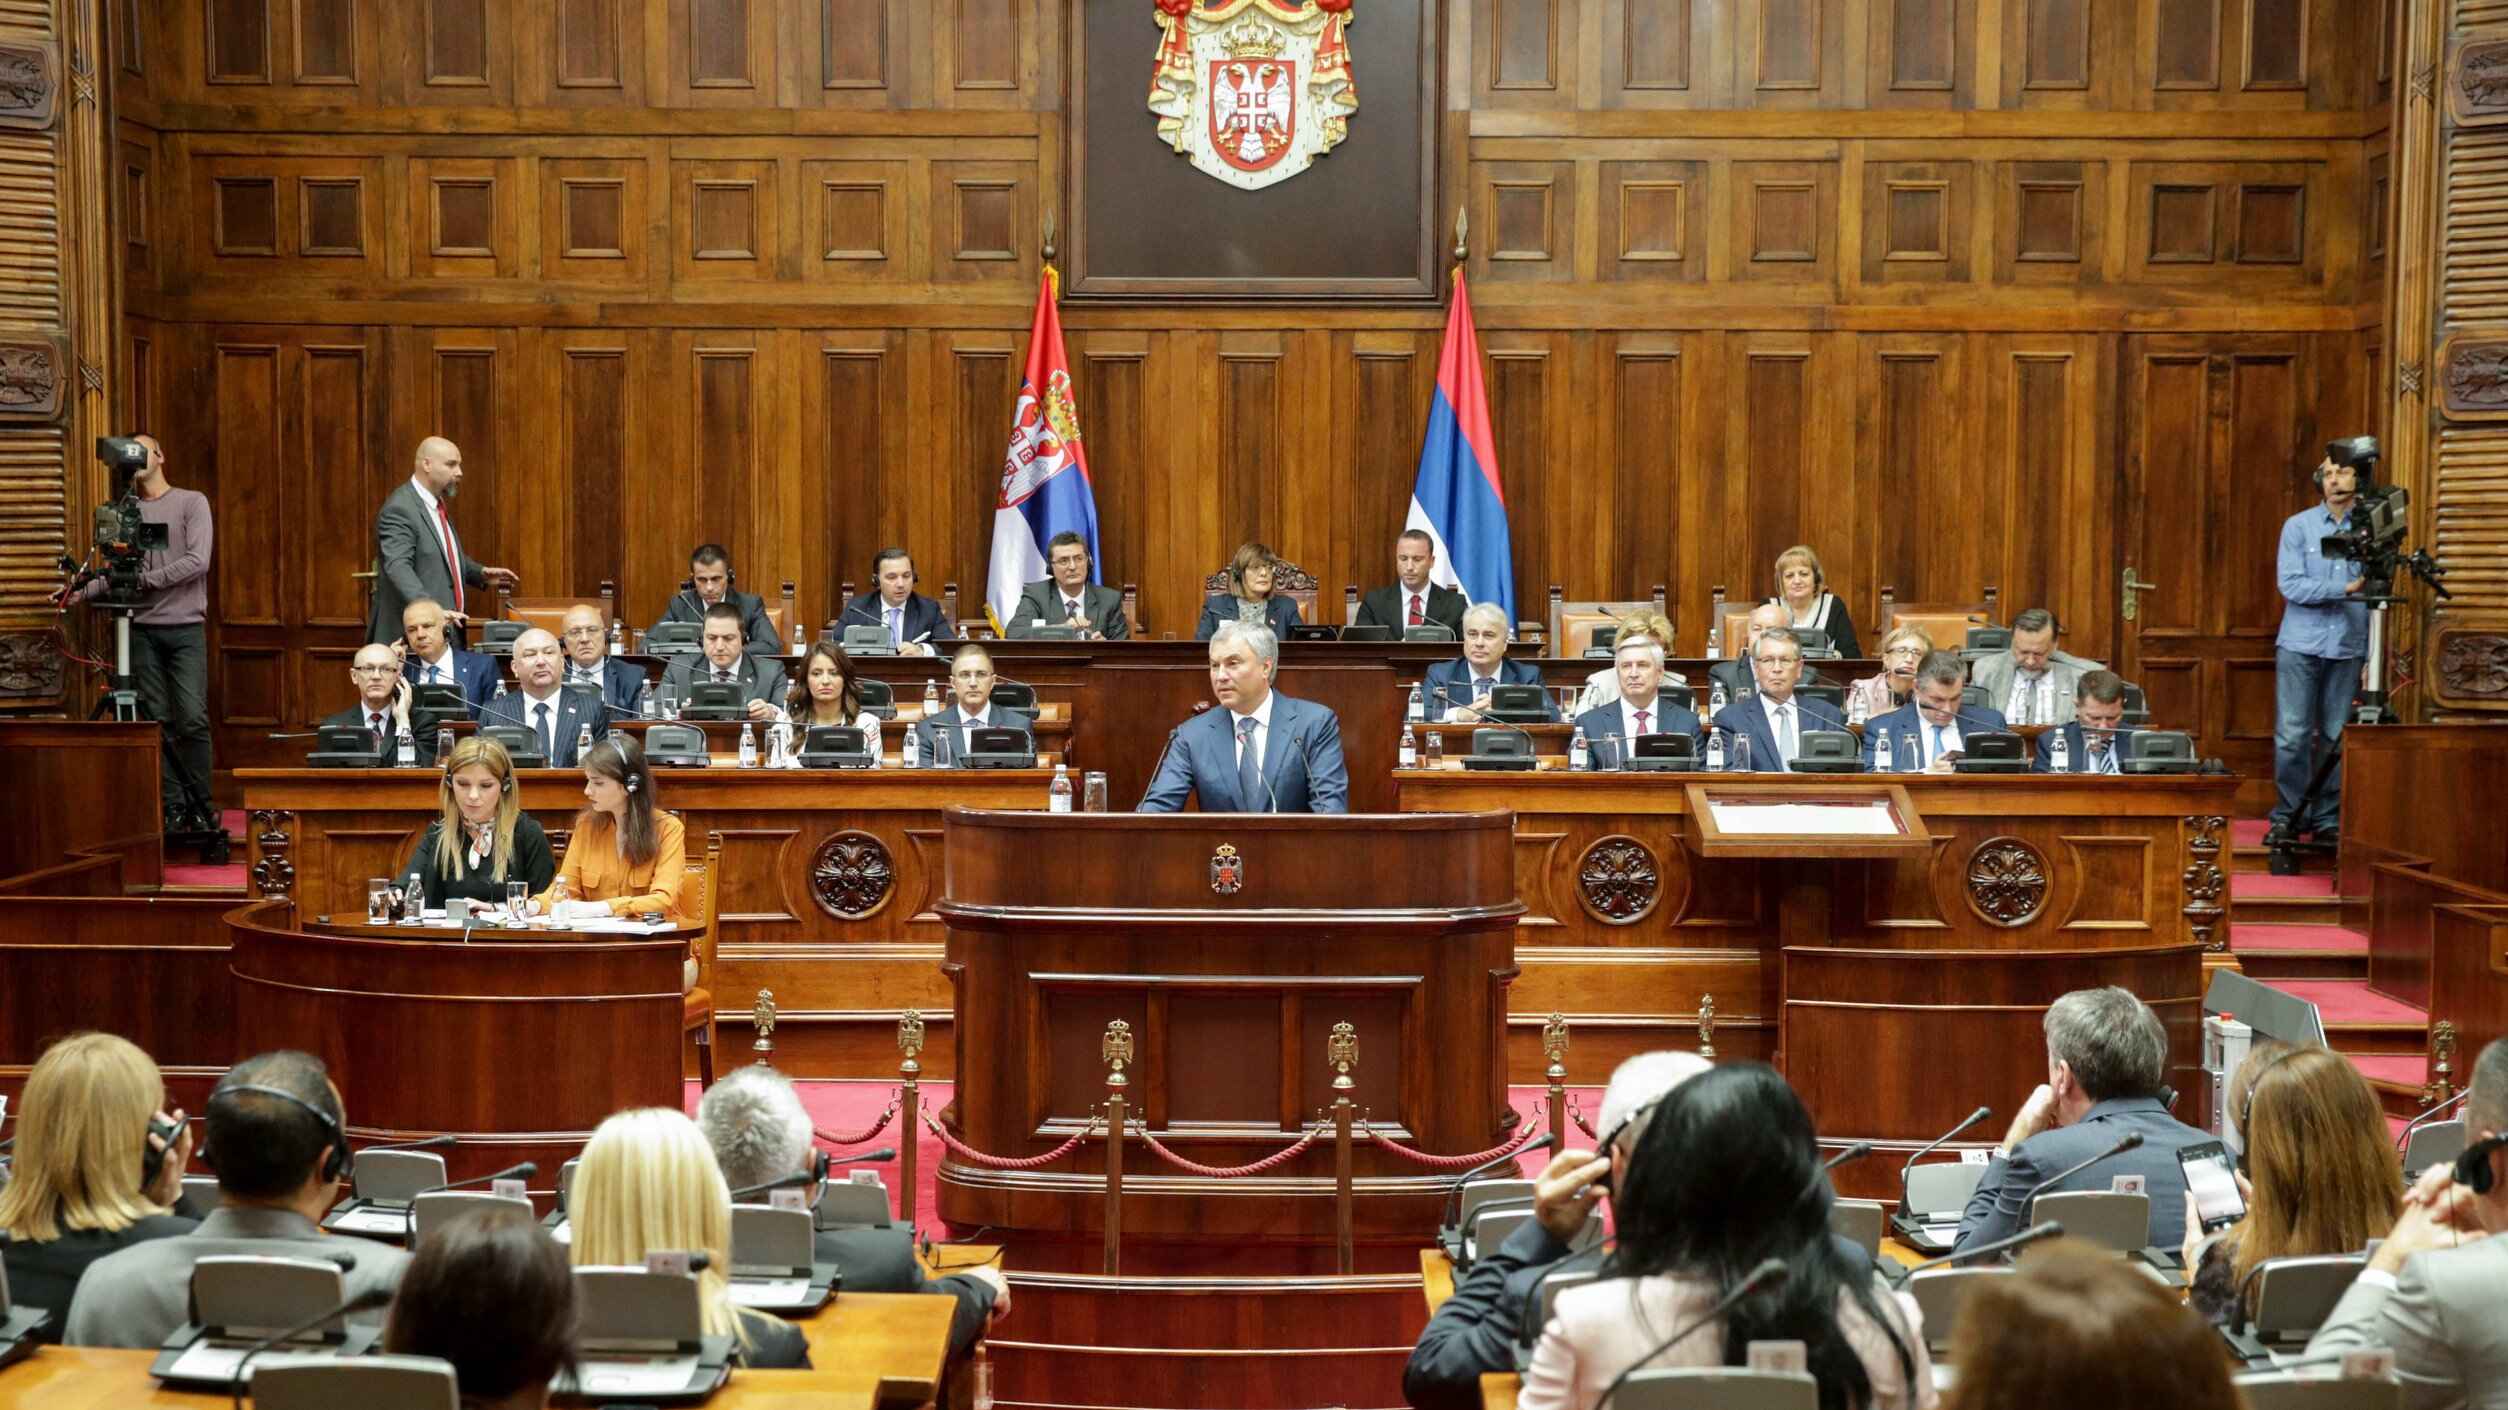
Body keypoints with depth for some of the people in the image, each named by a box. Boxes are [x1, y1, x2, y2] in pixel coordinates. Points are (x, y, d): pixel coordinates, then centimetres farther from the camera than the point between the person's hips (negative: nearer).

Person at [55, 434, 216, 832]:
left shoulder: (192, 502, 3)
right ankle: (174, 807, 4)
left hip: (186, 628, -3)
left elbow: (197, 562, -8)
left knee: (193, 719, -10)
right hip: (142, 630, 3)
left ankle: (201, 804, 1)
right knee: (158, 723, 0)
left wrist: (145, 580, -12)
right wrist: (82, 591, -5)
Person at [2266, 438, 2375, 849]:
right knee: (2293, 735, -4)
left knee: (2336, 738, 2)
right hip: (2300, 645, -1)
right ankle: (2287, 816, 5)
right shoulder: (2298, 526, 4)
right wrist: (2346, 588, -15)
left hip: (2348, 648, 1)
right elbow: (2291, 584, -7)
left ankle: (2327, 820, 10)